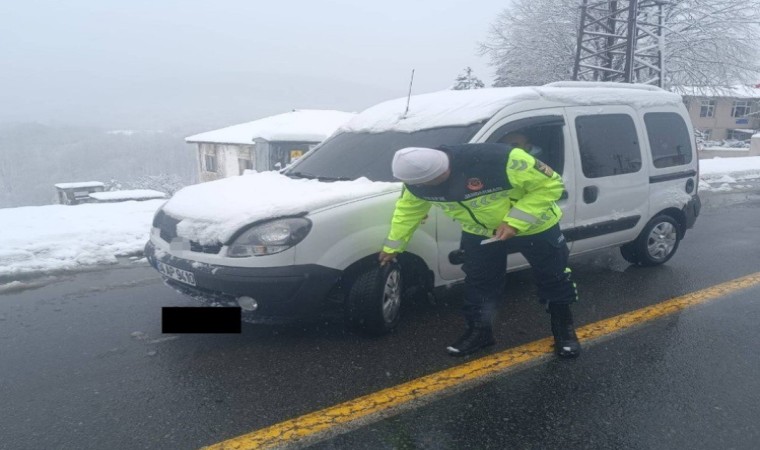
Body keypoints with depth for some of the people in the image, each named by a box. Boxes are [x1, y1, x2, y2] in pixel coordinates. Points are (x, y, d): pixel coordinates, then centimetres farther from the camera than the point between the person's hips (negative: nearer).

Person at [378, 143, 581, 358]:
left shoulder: (500, 160, -42)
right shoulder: (417, 182, -23)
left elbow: (550, 185, -28)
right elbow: (407, 210, -1)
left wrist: (514, 222, -33)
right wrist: (392, 246, 10)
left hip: (535, 227, -3)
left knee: (554, 278, 11)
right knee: (478, 283, 9)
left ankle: (564, 329, 34)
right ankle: (478, 331, 32)